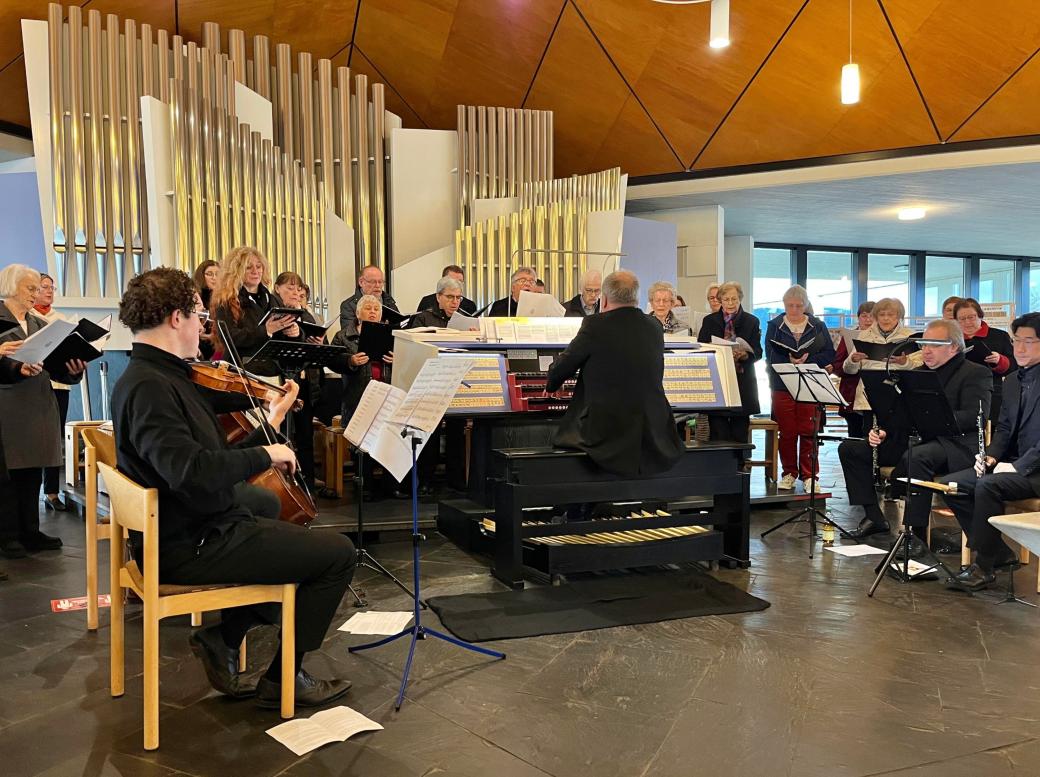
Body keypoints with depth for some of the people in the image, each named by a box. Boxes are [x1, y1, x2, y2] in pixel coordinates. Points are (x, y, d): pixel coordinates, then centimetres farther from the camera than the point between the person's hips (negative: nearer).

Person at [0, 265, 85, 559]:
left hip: (39, 407, 5)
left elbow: (54, 367, 11)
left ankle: (29, 531, 16)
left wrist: (73, 370, -8)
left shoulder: (40, 325, 15)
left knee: (33, 473, 8)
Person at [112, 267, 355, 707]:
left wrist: (271, 422, 14)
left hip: (187, 532, 11)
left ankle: (223, 638, 22)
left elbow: (217, 459, 12)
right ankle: (283, 679, 6)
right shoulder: (149, 387, -22)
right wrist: (263, 454, -22)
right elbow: (192, 471, -36)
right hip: (190, 549, -11)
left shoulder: (159, 377, 10)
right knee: (338, 554, -7)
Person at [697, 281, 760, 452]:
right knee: (718, 433, -3)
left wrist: (744, 355, -20)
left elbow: (757, 352, 2)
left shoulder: (752, 321, 8)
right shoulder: (709, 321, 11)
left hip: (742, 381, 0)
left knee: (740, 432, 3)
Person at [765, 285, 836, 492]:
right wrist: (790, 362, -20)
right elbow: (771, 356, -3)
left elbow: (829, 354, 2)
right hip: (782, 386, 0)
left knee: (808, 432, -1)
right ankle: (789, 473, 15)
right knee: (787, 432, 3)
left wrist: (806, 361, -14)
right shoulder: (775, 326, 6)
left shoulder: (818, 326, 8)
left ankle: (808, 475, 8)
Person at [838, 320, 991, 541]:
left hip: (953, 441, -7)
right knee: (849, 448, -3)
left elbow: (974, 415, -15)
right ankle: (874, 517, -1)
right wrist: (882, 431, -2)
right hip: (909, 439, 8)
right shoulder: (917, 373, 22)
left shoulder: (976, 374, 0)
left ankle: (917, 533, -33)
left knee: (916, 456, -41)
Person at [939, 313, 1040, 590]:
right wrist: (990, 456, -1)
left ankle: (984, 566, -19)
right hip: (1013, 464, 9)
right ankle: (1000, 552, 1)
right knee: (950, 484, -7)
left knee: (988, 485, -33)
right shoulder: (1011, 382, 16)